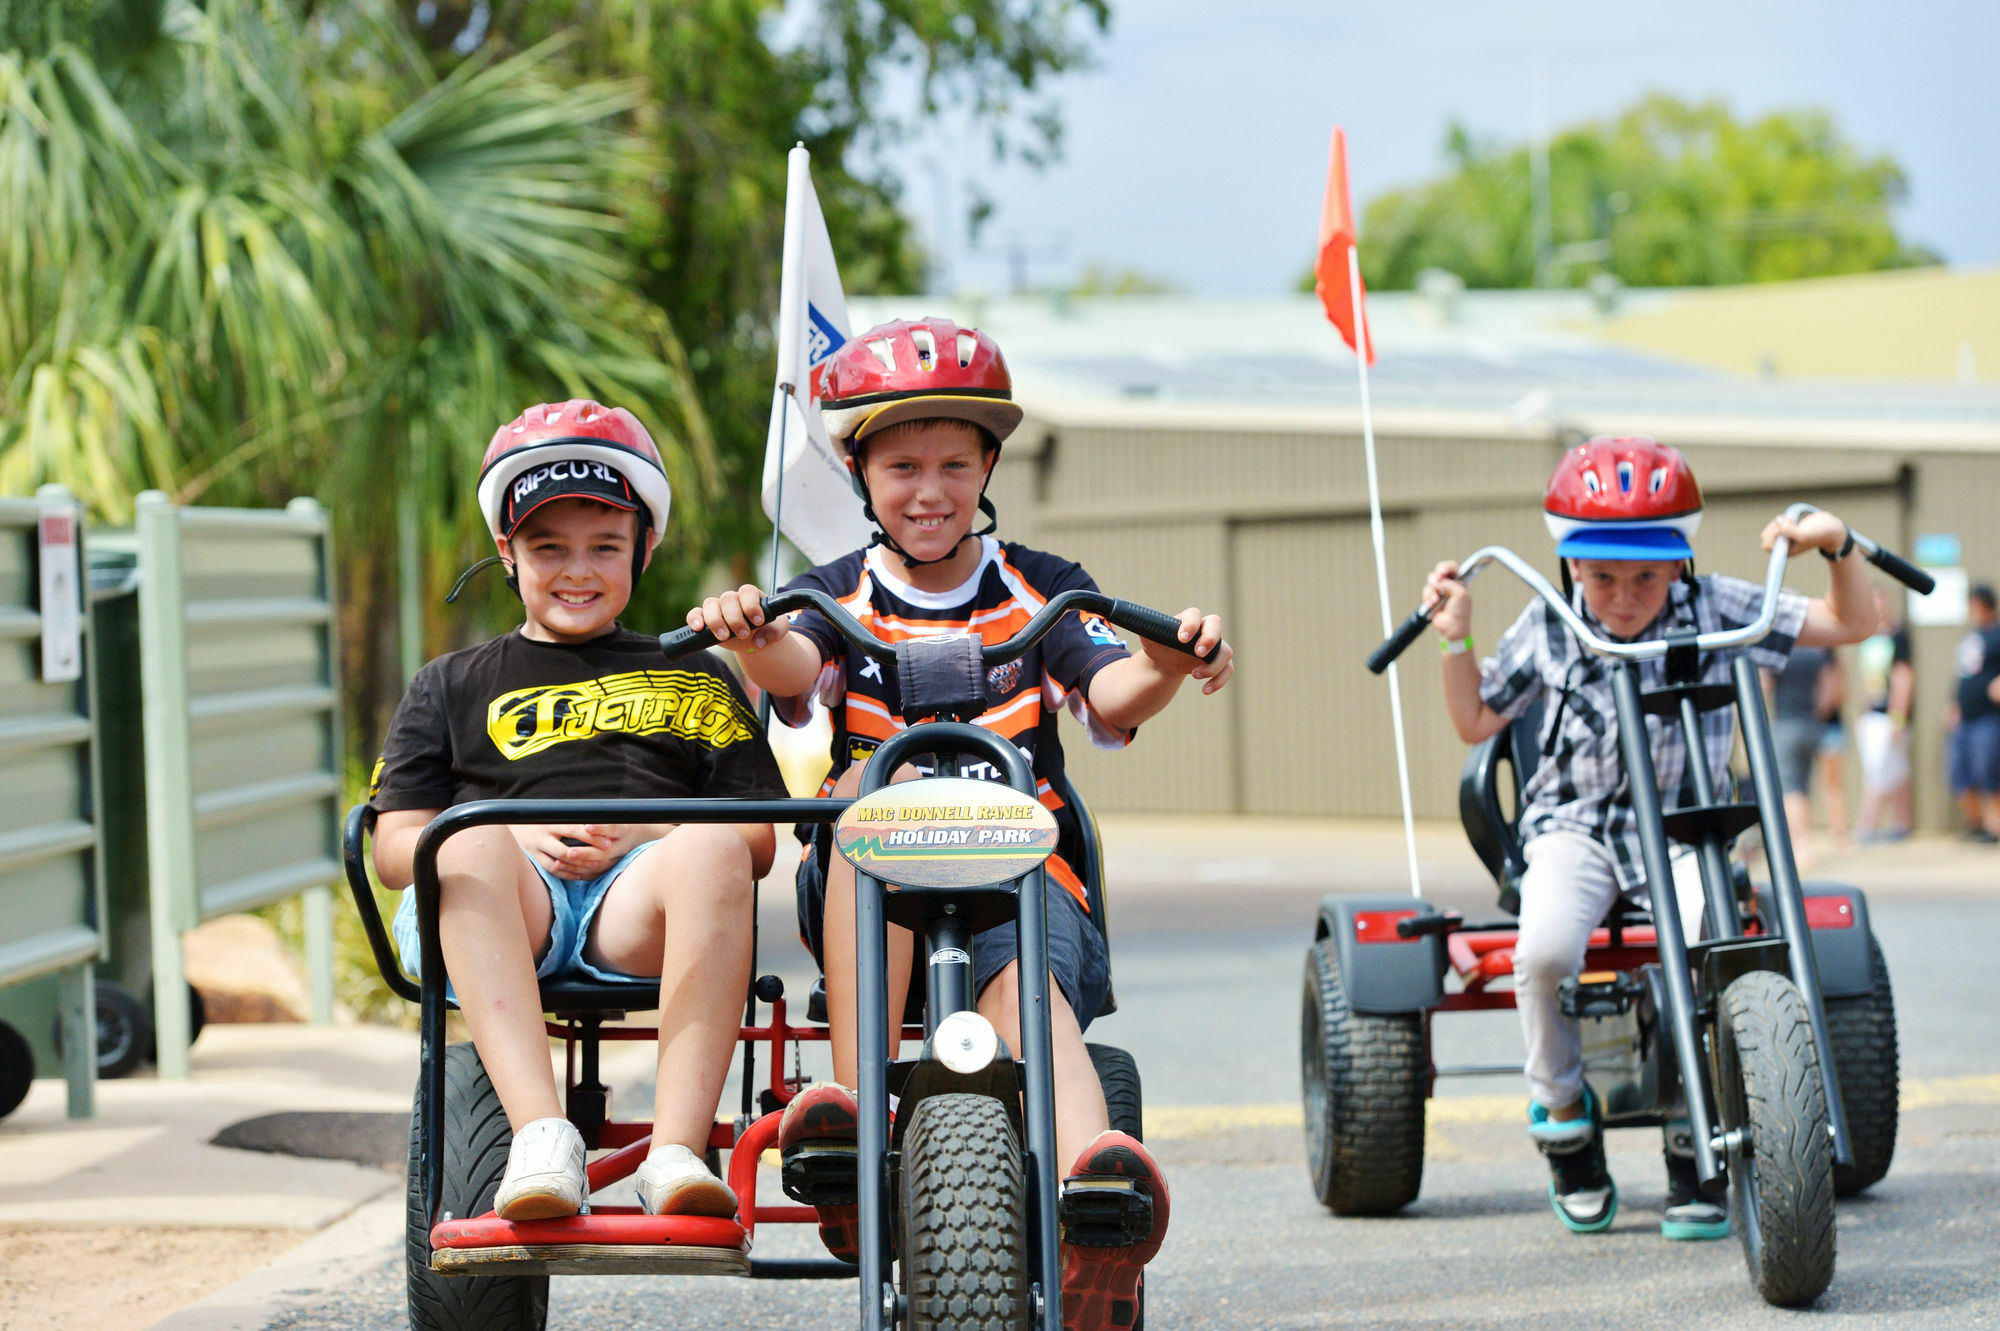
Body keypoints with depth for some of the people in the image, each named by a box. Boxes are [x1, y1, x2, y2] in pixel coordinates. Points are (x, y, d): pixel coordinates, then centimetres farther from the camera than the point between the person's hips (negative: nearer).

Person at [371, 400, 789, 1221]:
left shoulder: (691, 682, 28)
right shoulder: (453, 686, 27)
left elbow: (757, 840, 16)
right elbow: (394, 848, 15)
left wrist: (641, 838, -5)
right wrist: (524, 841, -5)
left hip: (638, 910, 0)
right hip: (500, 909, 0)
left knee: (710, 847, -35)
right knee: (471, 845, -36)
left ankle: (677, 1150, -44)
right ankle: (540, 1136, -50)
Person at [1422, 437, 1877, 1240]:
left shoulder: (1714, 612, -1)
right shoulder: (1548, 629, 2)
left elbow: (1852, 624, 2)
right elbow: (1476, 722, 13)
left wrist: (1836, 545, -15)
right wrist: (1456, 639, -1)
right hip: (1576, 822, 0)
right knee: (1546, 949, -33)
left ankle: (1693, 1150, -7)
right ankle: (1562, 1112, -3)